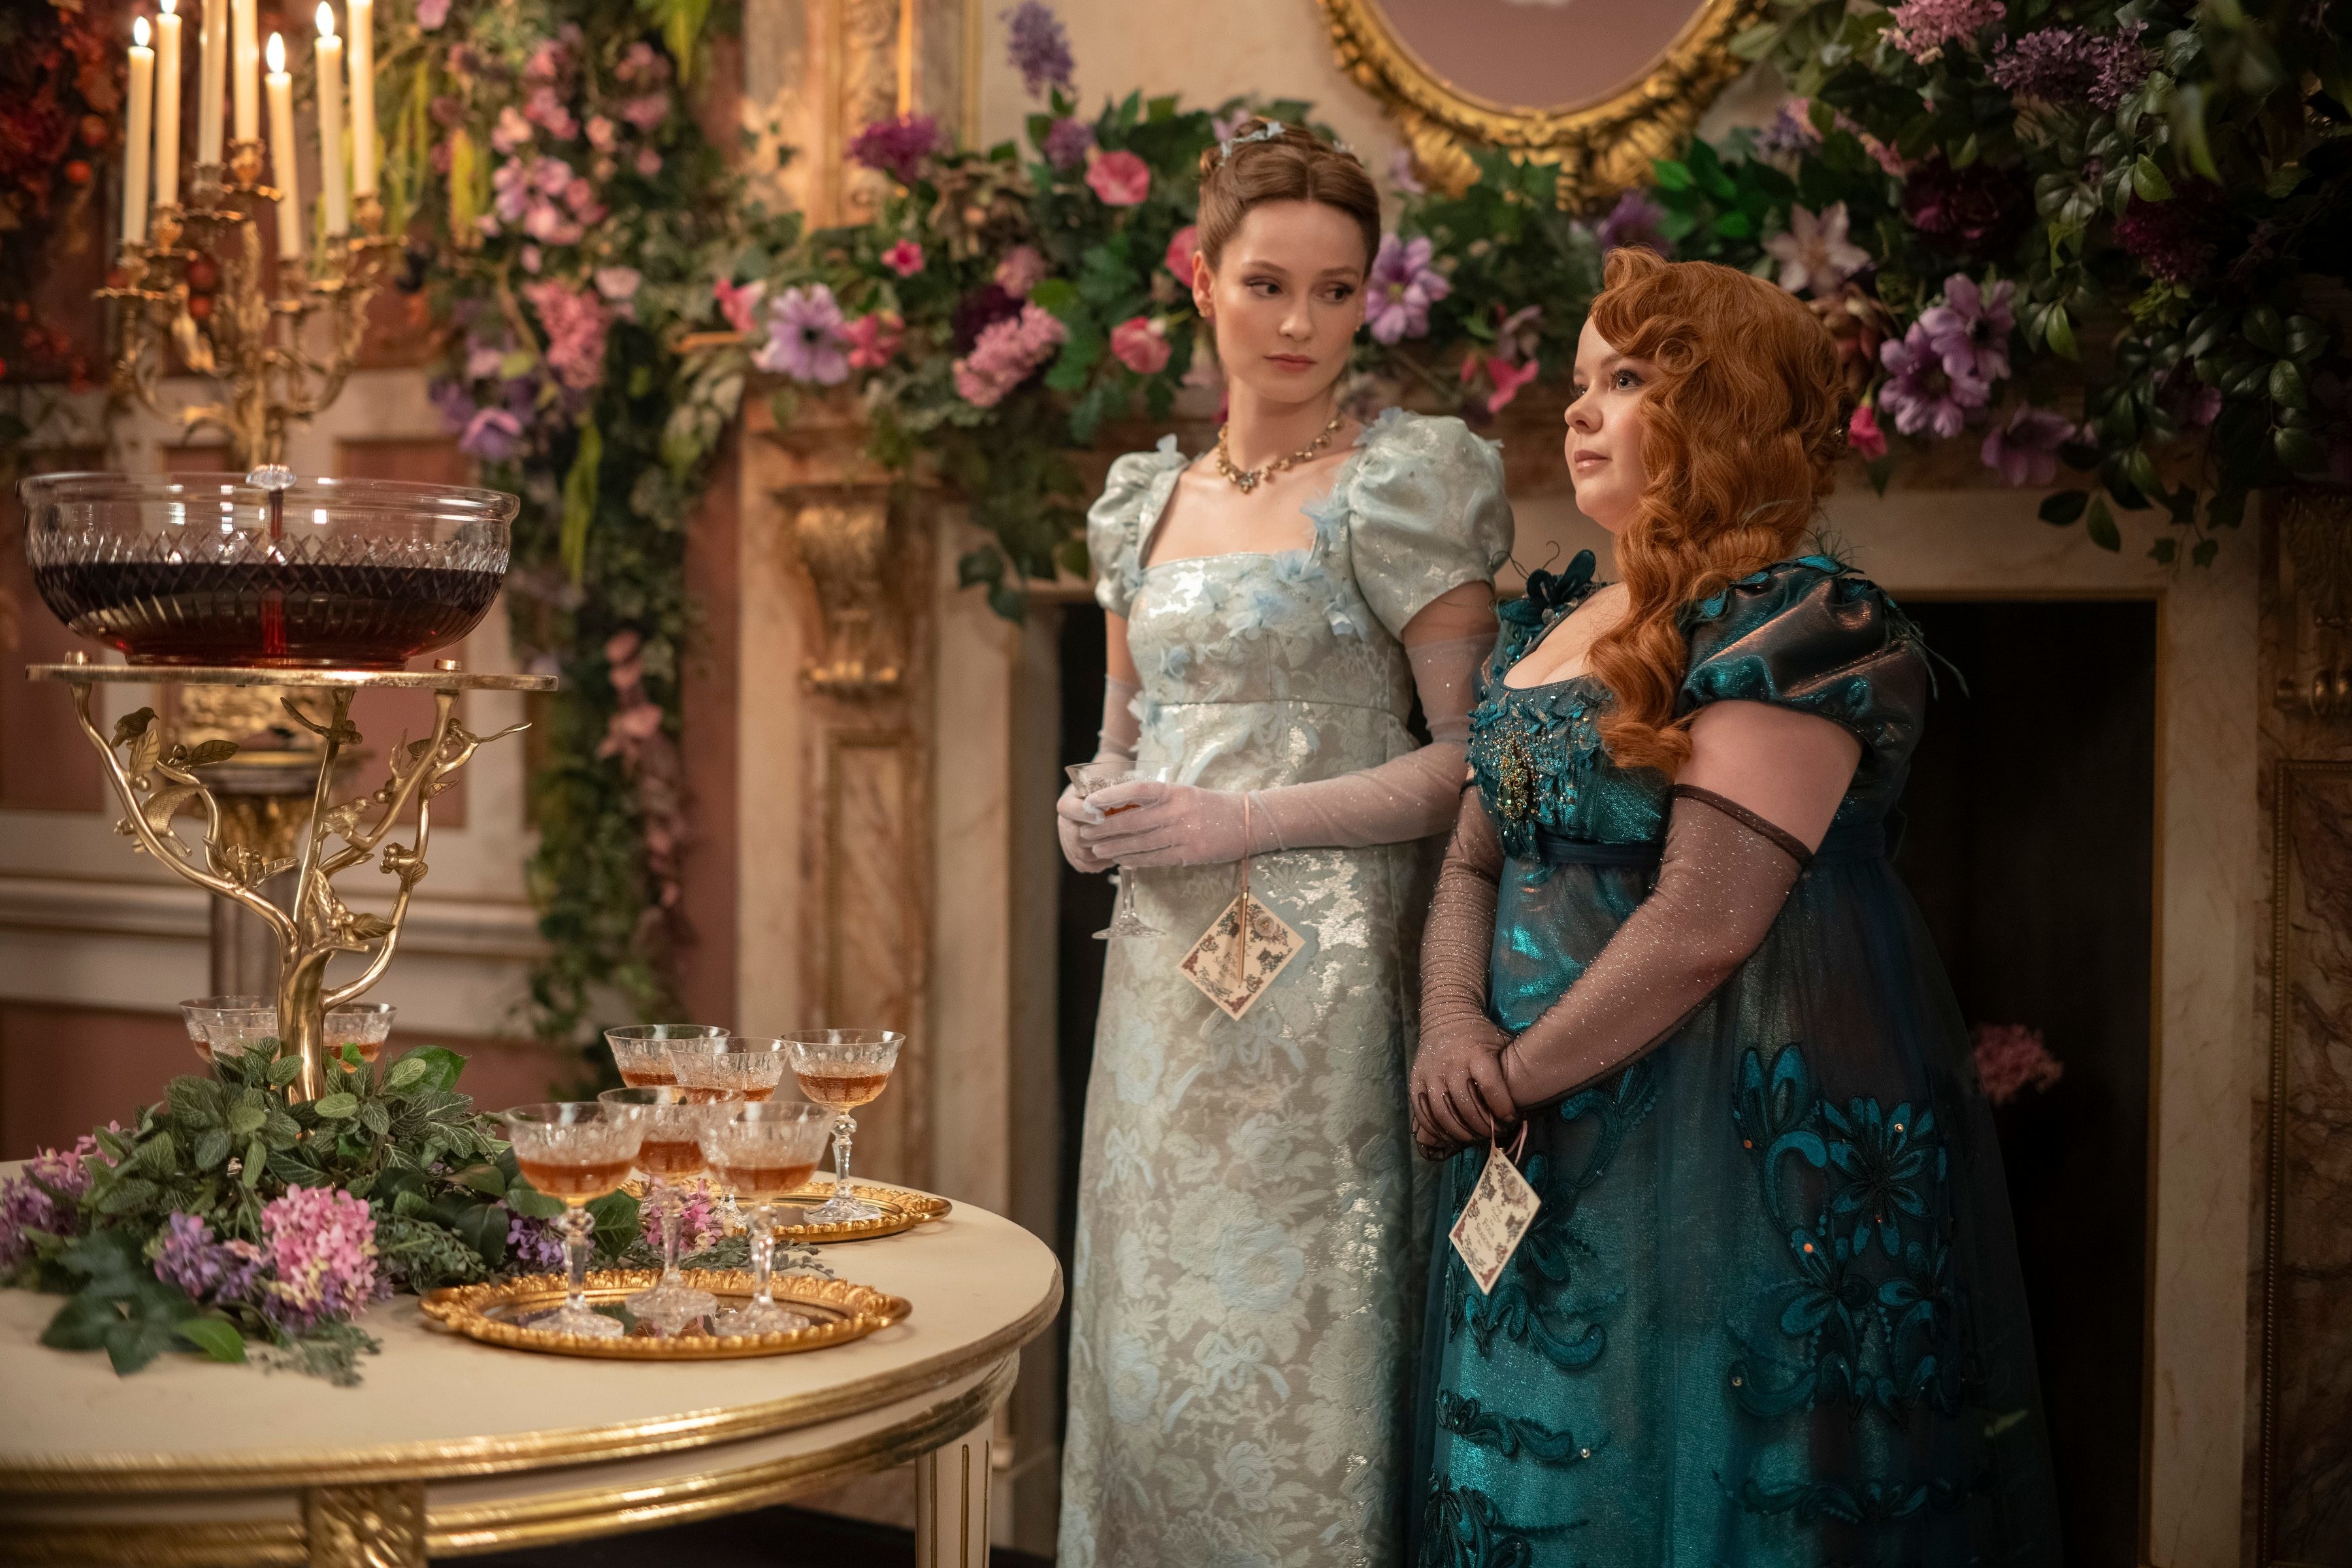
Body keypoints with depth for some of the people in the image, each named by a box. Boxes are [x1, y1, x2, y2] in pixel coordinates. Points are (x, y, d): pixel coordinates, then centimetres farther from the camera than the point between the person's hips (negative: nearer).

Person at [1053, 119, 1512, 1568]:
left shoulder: (1404, 485, -5)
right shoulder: (1148, 500, 14)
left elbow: (1475, 755, -9)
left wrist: (1240, 822, -16)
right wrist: (1099, 808, 2)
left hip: (1320, 983, -6)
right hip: (1164, 975, 6)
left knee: (1298, 1367, -4)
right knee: (1152, 1354, 10)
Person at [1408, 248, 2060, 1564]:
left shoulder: (1793, 628, -14)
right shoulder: (1550, 624, 13)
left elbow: (1703, 924, -21)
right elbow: (1473, 860, 14)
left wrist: (1518, 1075, -14)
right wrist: (1453, 1026, -5)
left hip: (1741, 1149, -8)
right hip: (1549, 1157, 8)